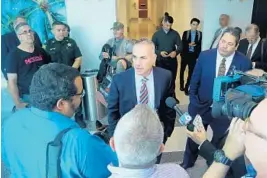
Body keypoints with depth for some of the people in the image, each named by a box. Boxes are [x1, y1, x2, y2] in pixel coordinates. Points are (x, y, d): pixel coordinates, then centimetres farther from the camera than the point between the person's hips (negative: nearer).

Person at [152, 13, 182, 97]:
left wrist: (176, 52, -20)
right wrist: (160, 52, -21)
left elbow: (180, 46, 1)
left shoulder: (175, 34, 0)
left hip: (172, 61, 2)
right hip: (160, 61, -1)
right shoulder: (157, 34, -3)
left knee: (172, 80, 14)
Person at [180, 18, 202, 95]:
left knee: (191, 72, 1)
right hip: (185, 55, 1)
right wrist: (189, 44, -21)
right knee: (182, 70, 16)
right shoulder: (185, 33, 0)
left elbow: (200, 45, -2)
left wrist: (198, 56, -6)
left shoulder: (200, 34, -2)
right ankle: (181, 85, 37)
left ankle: (186, 88, 14)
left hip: (193, 56, -1)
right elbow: (182, 44, -4)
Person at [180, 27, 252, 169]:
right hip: (201, 107, 1)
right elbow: (194, 80, -3)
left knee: (220, 142, 21)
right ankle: (187, 162, 49)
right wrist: (193, 101, -1)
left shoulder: (244, 63, -14)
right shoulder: (205, 56, -12)